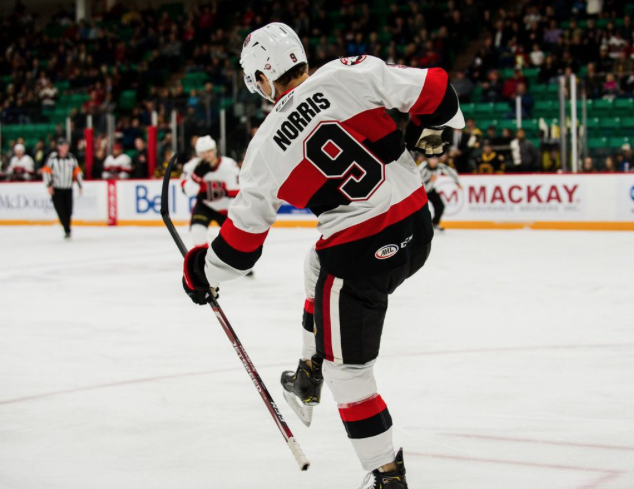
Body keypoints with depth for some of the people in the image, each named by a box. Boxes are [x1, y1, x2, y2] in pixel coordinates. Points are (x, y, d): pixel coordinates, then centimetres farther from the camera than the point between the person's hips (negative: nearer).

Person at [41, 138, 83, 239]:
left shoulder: (71, 158, 2)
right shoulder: (52, 157, -9)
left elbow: (77, 171, 12)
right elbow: (46, 170, -6)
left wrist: (80, 185, 11)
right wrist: (49, 185, -11)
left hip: (68, 189, 3)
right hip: (56, 189, -3)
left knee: (68, 211, 0)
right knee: (60, 211, -10)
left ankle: (67, 229, 19)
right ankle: (67, 230, -4)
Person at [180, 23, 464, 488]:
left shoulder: (266, 149, -4)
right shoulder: (348, 74, -5)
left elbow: (242, 240, 5)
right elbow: (433, 87, -9)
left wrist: (203, 273, 24)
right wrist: (433, 131, 13)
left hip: (360, 251, -6)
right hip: (417, 227, 6)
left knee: (347, 367, 10)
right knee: (320, 265, 33)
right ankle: (308, 380, 41)